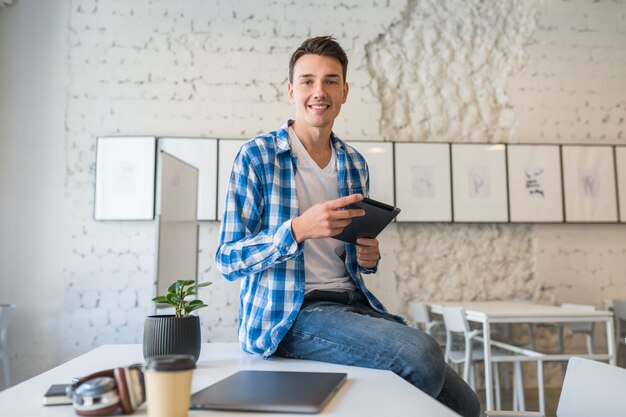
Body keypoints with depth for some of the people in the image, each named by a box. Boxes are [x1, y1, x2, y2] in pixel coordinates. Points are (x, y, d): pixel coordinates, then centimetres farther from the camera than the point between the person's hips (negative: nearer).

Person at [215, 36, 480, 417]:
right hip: (289, 313, -5)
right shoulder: (257, 156, -5)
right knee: (421, 353, -27)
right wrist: (298, 229, -23)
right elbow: (228, 260, -7)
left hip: (353, 301, 6)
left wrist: (369, 257, -3)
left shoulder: (355, 164, 12)